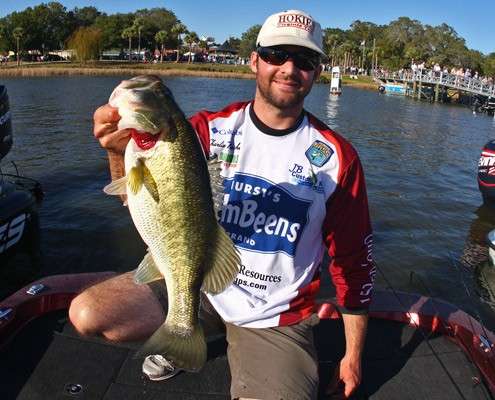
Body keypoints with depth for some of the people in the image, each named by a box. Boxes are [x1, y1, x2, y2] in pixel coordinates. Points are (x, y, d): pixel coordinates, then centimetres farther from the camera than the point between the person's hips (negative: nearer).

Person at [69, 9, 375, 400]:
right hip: (197, 283, 1)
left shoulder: (337, 156, -8)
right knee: (87, 313, -15)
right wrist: (122, 151, -39)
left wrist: (353, 356, 4)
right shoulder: (211, 128, -6)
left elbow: (353, 258, -2)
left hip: (275, 318, 0)